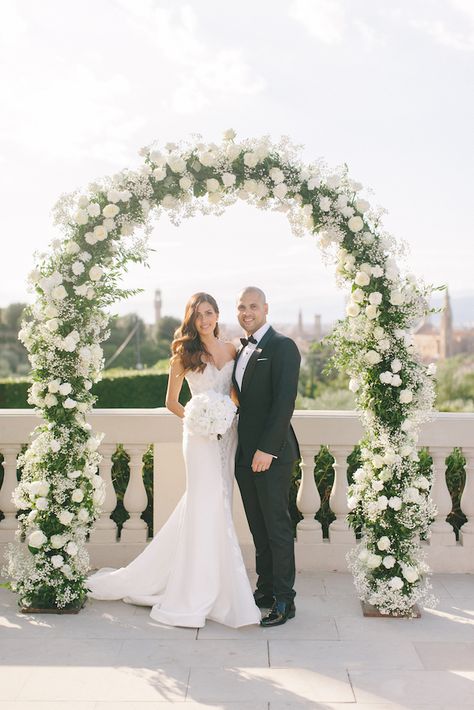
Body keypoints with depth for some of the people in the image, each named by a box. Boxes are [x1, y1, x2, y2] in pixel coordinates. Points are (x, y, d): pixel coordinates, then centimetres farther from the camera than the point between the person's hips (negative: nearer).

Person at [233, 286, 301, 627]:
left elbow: (285, 401, -17)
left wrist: (267, 448, -21)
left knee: (277, 526, 0)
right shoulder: (242, 349, 16)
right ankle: (265, 589, 26)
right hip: (245, 452, 8)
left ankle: (284, 600, 9)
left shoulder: (282, 346, -10)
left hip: (271, 453, -8)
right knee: (259, 526, 15)